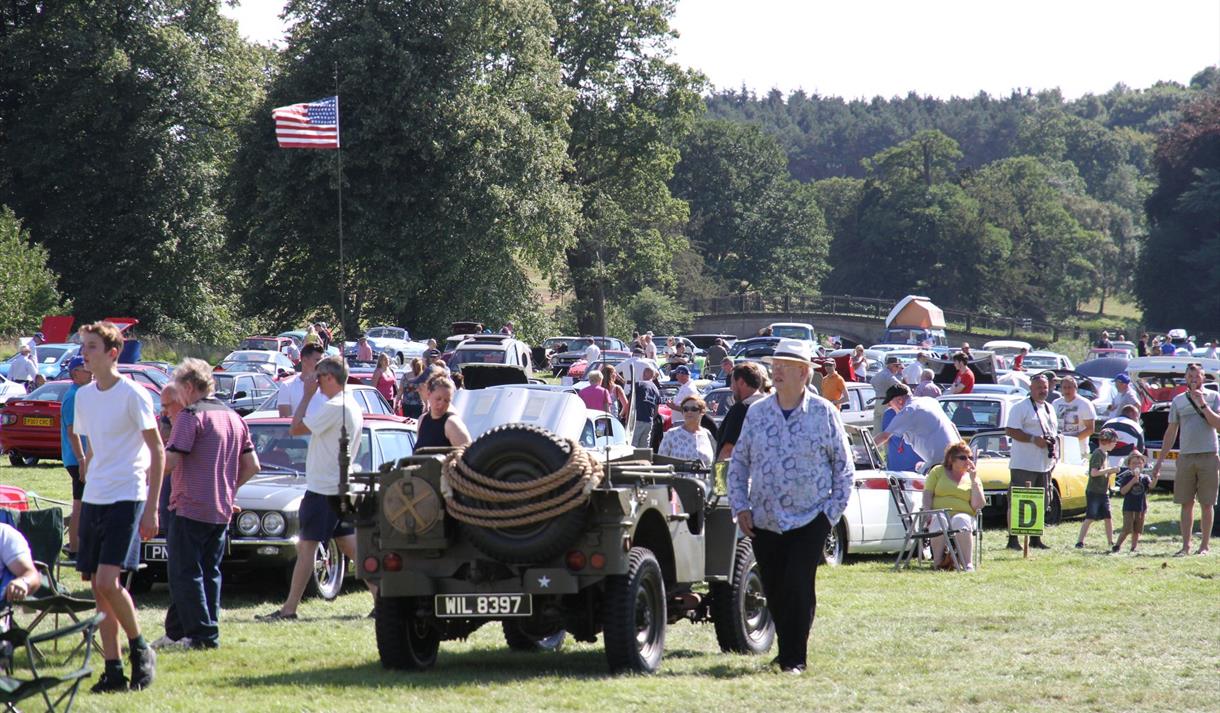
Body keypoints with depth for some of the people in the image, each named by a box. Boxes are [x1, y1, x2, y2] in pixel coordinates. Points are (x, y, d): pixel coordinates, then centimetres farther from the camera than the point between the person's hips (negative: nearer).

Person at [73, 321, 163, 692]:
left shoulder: (133, 394, -9)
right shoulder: (84, 396, 11)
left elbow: (157, 450, -8)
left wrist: (151, 508, -12)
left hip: (126, 498, -7)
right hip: (93, 500, 7)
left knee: (108, 581, -17)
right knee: (98, 587, 5)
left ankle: (140, 650, 3)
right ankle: (113, 669, 10)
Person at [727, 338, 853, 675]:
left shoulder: (824, 413, -2)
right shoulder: (757, 412, 6)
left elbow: (844, 467, 4)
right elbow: (738, 462, 13)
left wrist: (832, 511, -4)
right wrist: (740, 507, 3)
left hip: (810, 520, -3)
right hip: (764, 521, 3)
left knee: (799, 587, -12)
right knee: (773, 592, 7)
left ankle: (794, 658, -6)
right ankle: (787, 649, 24)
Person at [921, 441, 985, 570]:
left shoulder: (972, 477, 17)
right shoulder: (938, 471, 17)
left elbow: (978, 506, 5)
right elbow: (927, 493, 9)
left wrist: (974, 481, 0)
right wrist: (927, 512, -9)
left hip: (963, 515, 0)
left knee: (961, 521, -37)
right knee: (939, 523, -38)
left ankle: (968, 564, -44)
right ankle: (938, 562, -31)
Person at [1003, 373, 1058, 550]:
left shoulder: (1050, 409, 19)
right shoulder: (1020, 407, -7)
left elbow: (1054, 433, 27)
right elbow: (1010, 431, -14)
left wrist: (1055, 446, 6)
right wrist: (1033, 439, -21)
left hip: (1044, 465, 8)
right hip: (1024, 464, -8)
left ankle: (1036, 539, 20)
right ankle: (1013, 539, -7)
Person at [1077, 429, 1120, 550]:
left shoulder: (1106, 454, 14)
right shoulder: (1097, 455, -14)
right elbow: (1094, 472, -24)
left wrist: (1111, 472, 4)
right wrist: (1109, 470, -21)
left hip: (1104, 492, 8)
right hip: (1093, 492, -8)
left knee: (1108, 517, 8)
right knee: (1090, 518, -8)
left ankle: (1111, 542, 15)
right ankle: (1080, 542, -5)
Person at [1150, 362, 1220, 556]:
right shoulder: (1178, 400, 11)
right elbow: (1171, 432, 15)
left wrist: (1202, 405, -14)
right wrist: (1159, 460, 12)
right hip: (1186, 456, 2)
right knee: (1186, 504, 1)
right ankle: (1185, 545, 5)